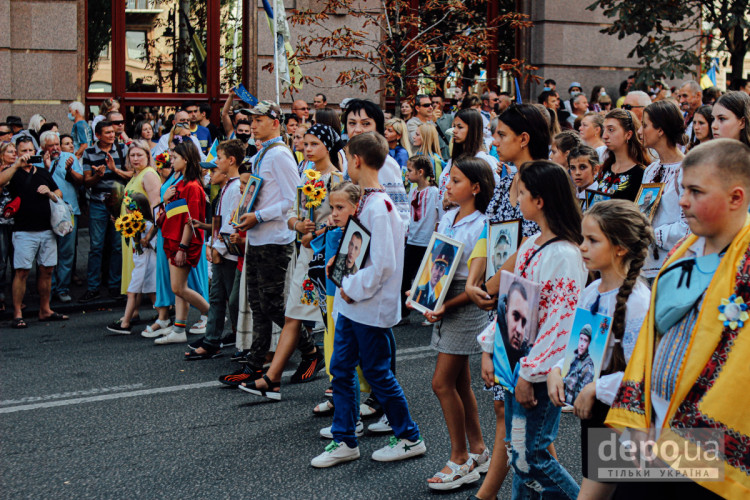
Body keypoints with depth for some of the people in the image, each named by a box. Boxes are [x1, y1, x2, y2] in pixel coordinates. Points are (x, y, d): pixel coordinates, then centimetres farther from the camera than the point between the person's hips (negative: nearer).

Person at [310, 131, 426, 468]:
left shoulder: (379, 207, -21)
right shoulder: (365, 201, 8)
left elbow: (383, 263, -25)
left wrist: (354, 289, -17)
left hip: (372, 306, -9)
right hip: (352, 302, 9)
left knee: (377, 373, 2)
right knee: (341, 369, 10)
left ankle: (410, 438, 17)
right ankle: (344, 442, 19)